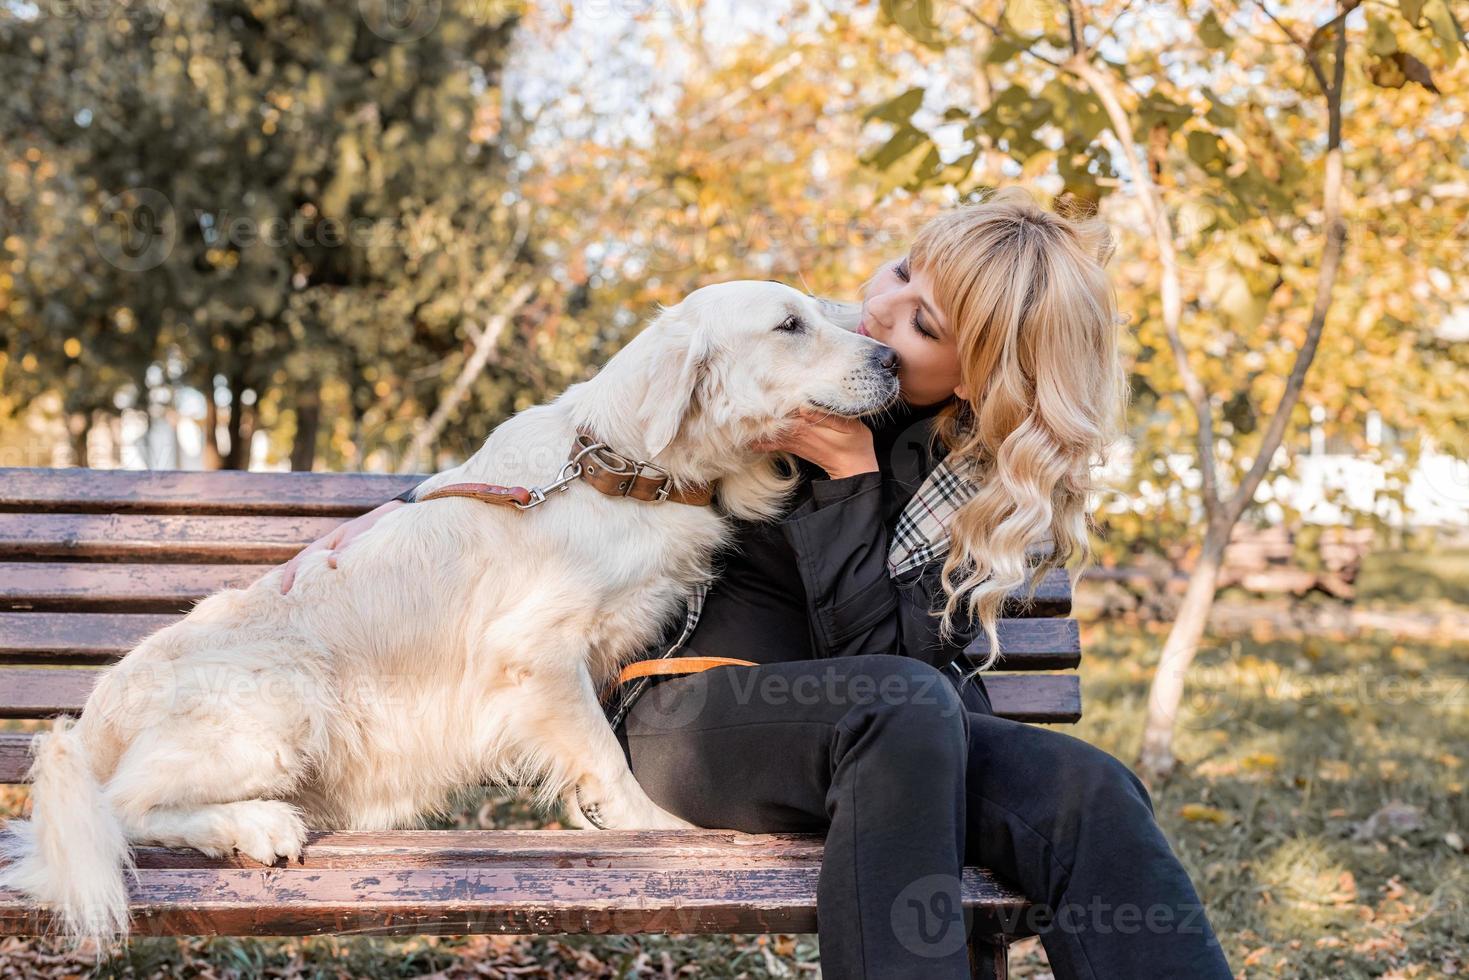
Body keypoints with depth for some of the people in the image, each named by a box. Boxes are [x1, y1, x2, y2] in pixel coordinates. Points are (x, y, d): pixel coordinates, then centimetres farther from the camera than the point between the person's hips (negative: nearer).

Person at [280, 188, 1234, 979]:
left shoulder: (997, 485, -1)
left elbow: (879, 656, -11)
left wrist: (849, 474, -16)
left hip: (897, 731, 1)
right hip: (695, 712, -1)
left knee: (1089, 793, -32)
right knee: (905, 708, -38)